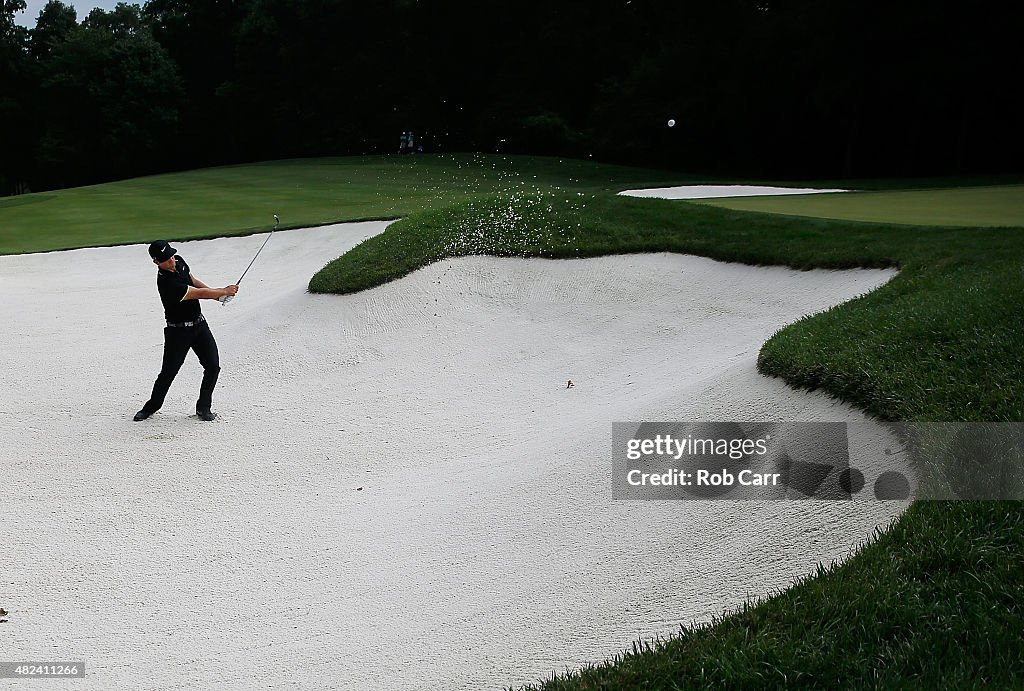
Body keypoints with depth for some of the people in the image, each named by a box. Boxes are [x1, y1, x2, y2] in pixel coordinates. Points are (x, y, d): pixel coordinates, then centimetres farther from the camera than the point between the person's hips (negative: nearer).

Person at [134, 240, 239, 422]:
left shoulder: (179, 261, -1)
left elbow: (193, 281, 18)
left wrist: (217, 293, 5)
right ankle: (152, 407, 22)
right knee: (168, 372, -1)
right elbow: (199, 294, -22)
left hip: (199, 324, 7)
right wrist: (224, 291, -11)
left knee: (213, 366, -2)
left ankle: (203, 407, 12)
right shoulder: (166, 283, -27)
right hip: (178, 331, -7)